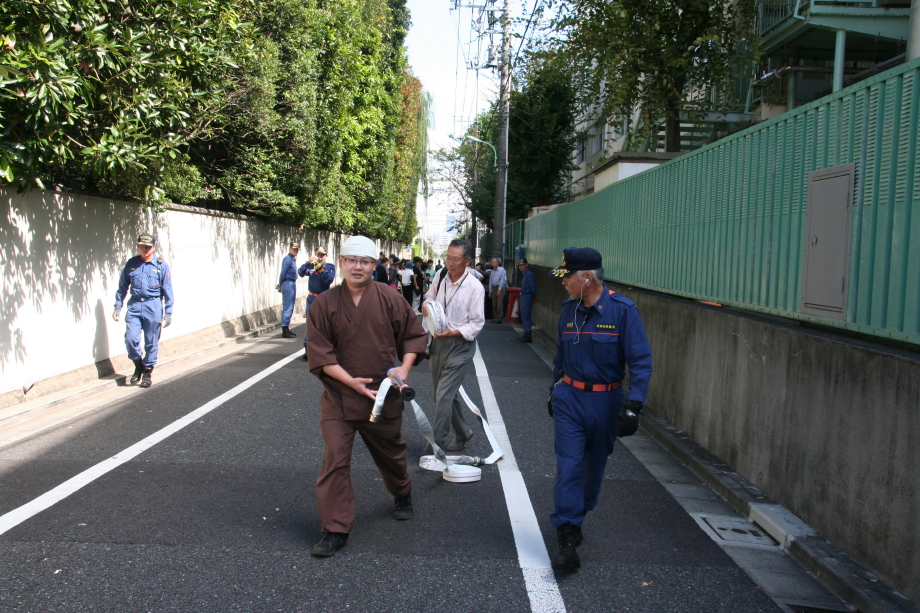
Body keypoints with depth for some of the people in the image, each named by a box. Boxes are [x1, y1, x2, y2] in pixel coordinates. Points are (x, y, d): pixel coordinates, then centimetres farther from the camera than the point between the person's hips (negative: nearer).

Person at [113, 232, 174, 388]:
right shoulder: (131, 264, 7)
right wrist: (117, 307, 7)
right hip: (134, 305, 2)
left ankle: (147, 372, 19)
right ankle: (138, 365, 19)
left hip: (153, 306, -2)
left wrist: (168, 313, -3)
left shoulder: (161, 265, 0)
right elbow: (122, 287, 13)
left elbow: (167, 290, 0)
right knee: (131, 338, -7)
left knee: (151, 342, 4)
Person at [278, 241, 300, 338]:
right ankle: (284, 331, -4)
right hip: (288, 284, -10)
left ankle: (287, 329, 21)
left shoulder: (293, 259, 15)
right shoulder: (287, 259, -13)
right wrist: (281, 284, -3)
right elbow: (283, 273, -15)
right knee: (287, 308, -7)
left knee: (290, 308, 14)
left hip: (292, 284, 10)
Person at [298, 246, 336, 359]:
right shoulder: (311, 266, 8)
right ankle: (307, 349, 2)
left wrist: (321, 268, -20)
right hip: (312, 299, 1)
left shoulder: (330, 267, 4)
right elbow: (301, 272, -9)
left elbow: (329, 280, -11)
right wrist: (309, 262, -23)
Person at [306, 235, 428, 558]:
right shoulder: (324, 304, -6)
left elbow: (413, 334, 6)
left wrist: (404, 367, -10)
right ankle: (335, 528, 8)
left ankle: (402, 495, 48)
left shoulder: (390, 299, -4)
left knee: (391, 453, 18)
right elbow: (320, 353, -7)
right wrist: (351, 381, -17)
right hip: (338, 396, -1)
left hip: (384, 396, 1)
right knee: (335, 460, -5)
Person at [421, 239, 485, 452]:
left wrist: (453, 332, -24)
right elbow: (430, 297, 19)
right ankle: (462, 432, 37)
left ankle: (436, 444, -2)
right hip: (437, 340, 6)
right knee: (449, 393, 17)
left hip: (460, 344, -6)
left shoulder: (474, 287, -15)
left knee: (444, 395, -11)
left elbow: (477, 323, -11)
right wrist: (426, 305, -4)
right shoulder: (440, 276, 1)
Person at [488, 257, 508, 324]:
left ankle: (499, 319, -10)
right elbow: (490, 281, 20)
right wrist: (490, 291, 15)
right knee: (494, 304, 6)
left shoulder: (501, 270, -4)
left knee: (499, 304, -11)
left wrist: (499, 289, -13)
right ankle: (496, 317, 12)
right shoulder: (492, 271, 17)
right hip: (494, 288, 7)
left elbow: (502, 280, -9)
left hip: (500, 288, -7)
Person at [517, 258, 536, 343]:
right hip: (523, 296, 10)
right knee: (524, 316, 14)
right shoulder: (524, 274, 14)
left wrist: (532, 297, -9)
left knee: (525, 316, -9)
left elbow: (533, 288, -16)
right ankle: (526, 335, 22)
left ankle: (529, 336, -6)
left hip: (527, 297, -10)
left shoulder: (529, 274, -16)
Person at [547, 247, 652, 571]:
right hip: (569, 398, 2)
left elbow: (641, 361, -14)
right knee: (568, 465, -6)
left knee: (594, 465, 14)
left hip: (606, 401, -2)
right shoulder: (569, 309, 1)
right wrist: (555, 390, 20)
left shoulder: (623, 310, -13)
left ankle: (576, 516, 37)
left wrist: (633, 405, -21)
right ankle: (568, 539, -3)